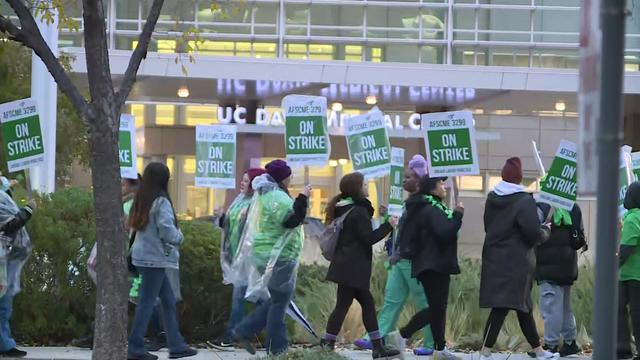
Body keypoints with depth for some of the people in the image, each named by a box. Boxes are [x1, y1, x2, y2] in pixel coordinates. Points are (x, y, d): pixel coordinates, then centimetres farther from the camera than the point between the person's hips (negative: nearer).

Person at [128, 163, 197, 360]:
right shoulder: (161, 202, -15)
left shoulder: (141, 200, 10)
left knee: (168, 300, 14)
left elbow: (135, 225, 10)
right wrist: (179, 238, -3)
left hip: (143, 255, 8)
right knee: (147, 302, -4)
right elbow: (166, 229, -24)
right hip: (155, 258, -8)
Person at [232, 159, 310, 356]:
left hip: (265, 253, 10)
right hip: (278, 256, -10)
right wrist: (303, 198, -26)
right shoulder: (278, 197, -17)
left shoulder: (263, 195, 16)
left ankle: (244, 331, 12)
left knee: (274, 299, 17)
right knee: (279, 301, -3)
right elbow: (292, 220, -28)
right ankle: (277, 348, 1)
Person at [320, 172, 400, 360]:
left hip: (345, 265, 10)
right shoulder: (359, 212, -14)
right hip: (353, 268, -10)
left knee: (367, 303, 11)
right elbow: (369, 237, -15)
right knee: (343, 305, -7)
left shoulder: (342, 209, 14)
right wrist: (388, 225, -7)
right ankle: (327, 345, -7)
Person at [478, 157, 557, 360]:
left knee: (524, 307, 14)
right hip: (517, 263, -8)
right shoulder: (524, 201, -15)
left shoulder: (492, 199, 7)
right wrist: (546, 229, 2)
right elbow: (534, 233, -17)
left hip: (494, 261, 8)